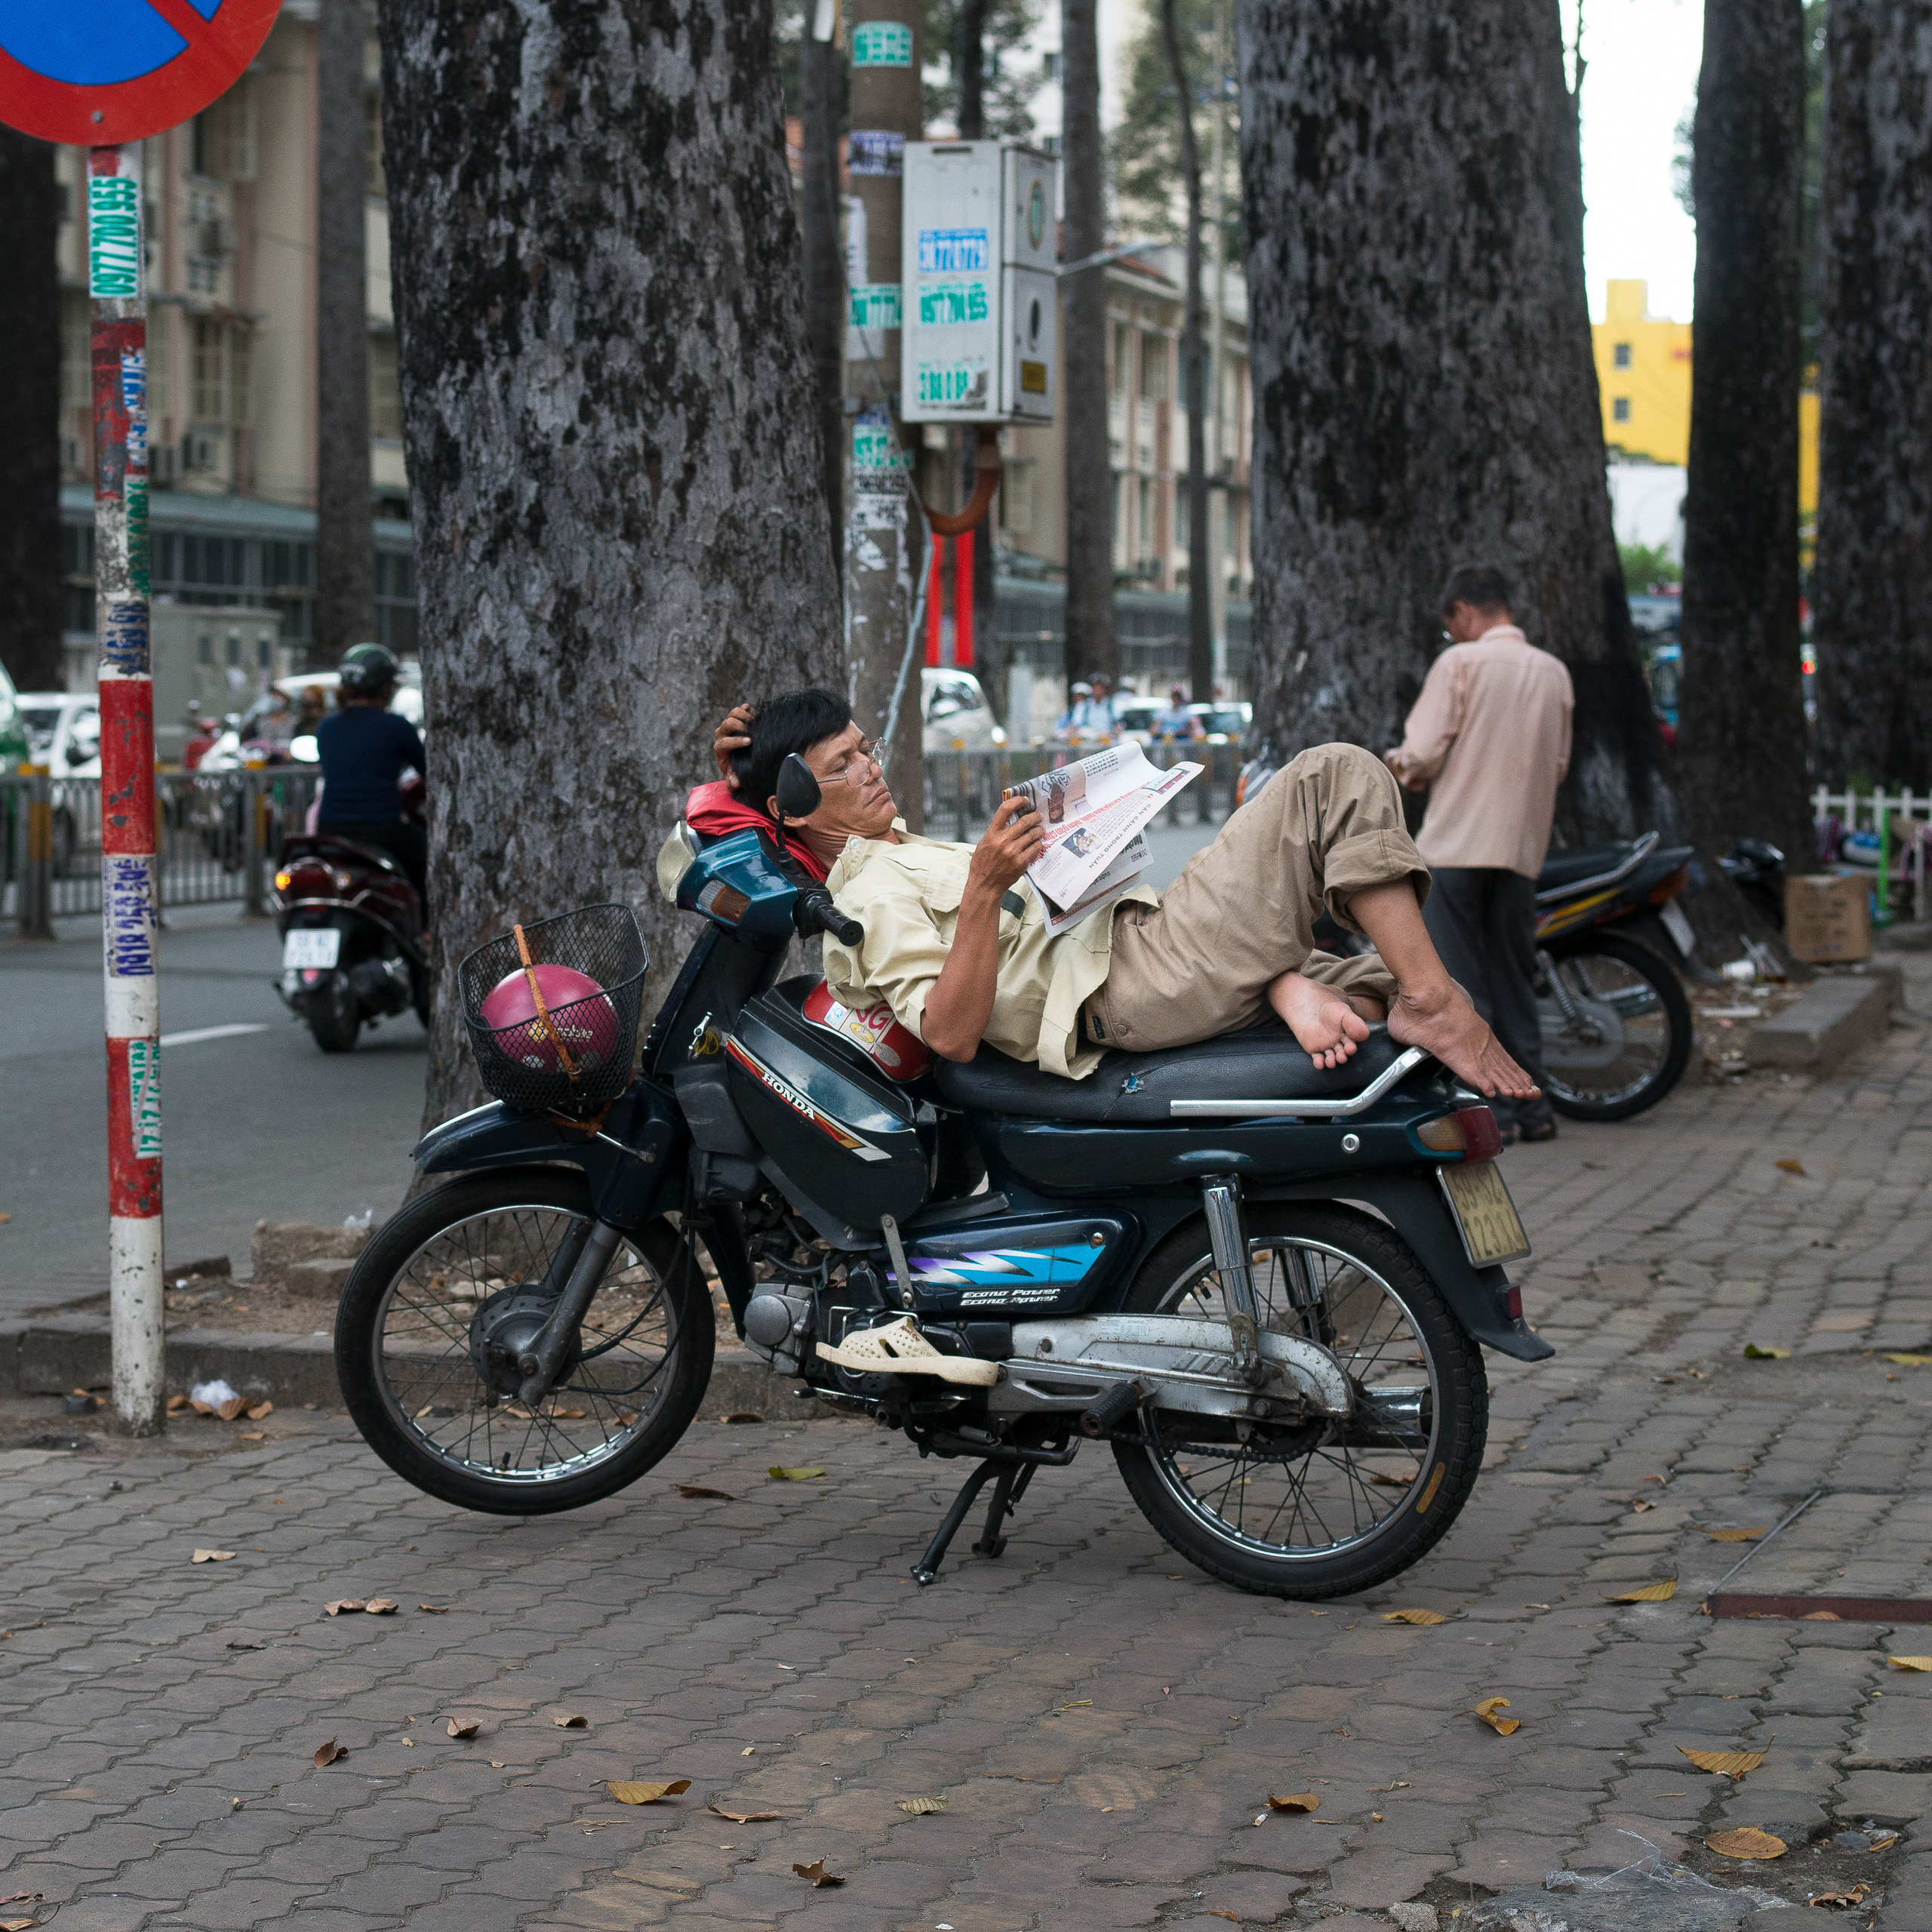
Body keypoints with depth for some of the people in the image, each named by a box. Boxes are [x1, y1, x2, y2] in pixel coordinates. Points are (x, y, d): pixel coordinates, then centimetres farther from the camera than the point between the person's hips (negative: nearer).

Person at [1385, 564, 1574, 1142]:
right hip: (1522, 848, 6)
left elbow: (1423, 754, -12)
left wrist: (1402, 765, 9)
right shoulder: (1553, 672, 9)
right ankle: (1533, 1106, 13)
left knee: (1459, 983, -1)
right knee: (1515, 981, 13)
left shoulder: (1461, 662, -8)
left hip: (1457, 845, -6)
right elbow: (1558, 764, 14)